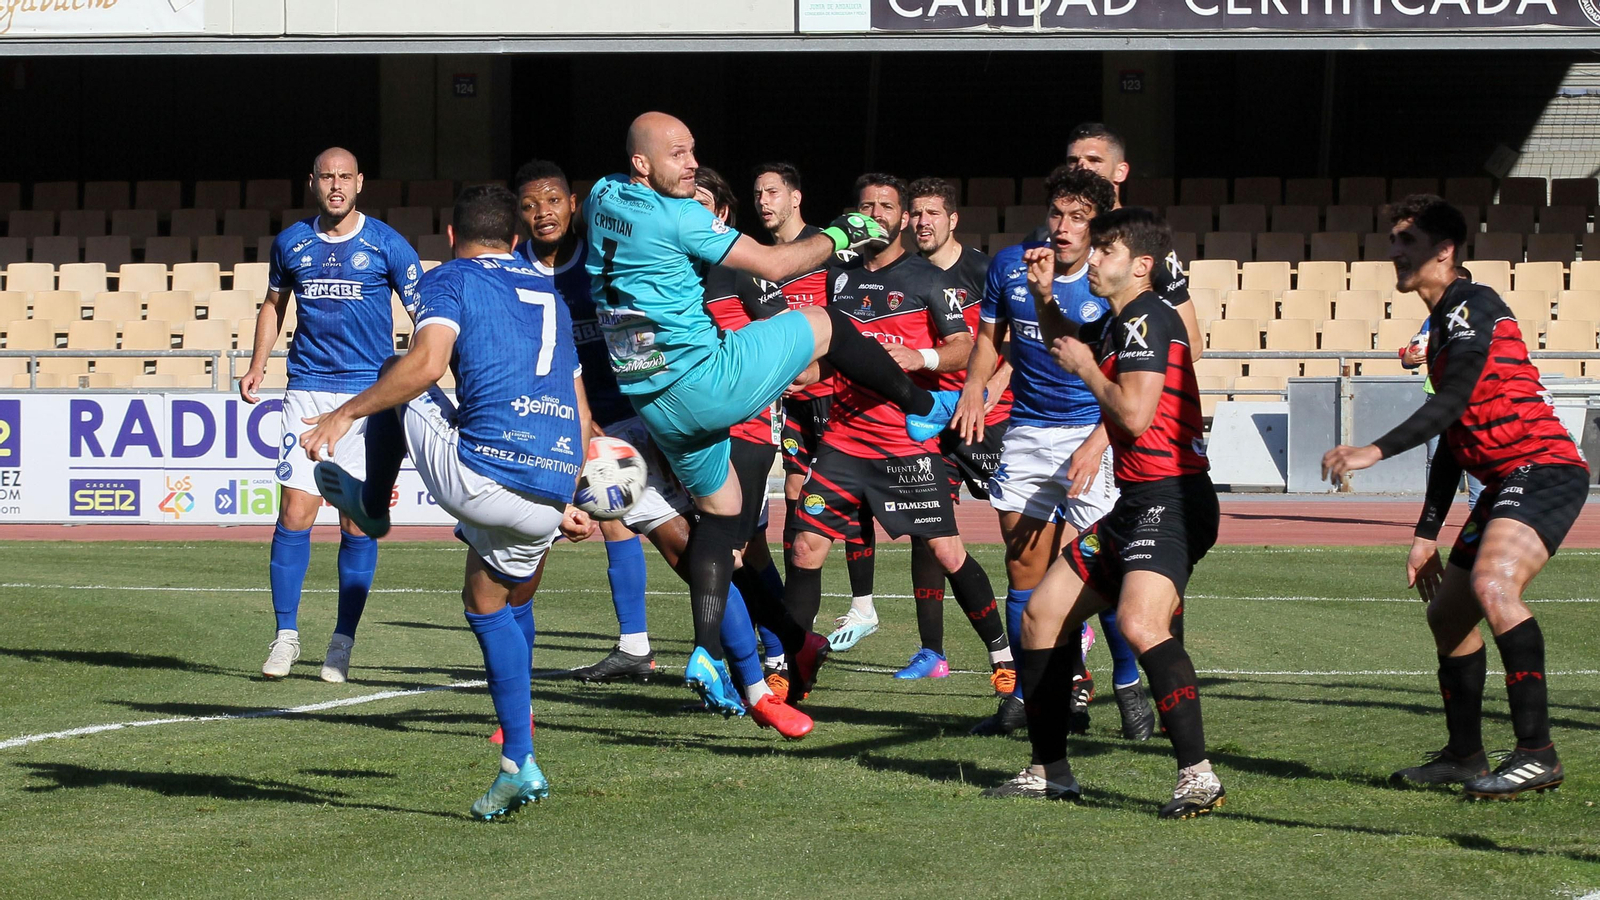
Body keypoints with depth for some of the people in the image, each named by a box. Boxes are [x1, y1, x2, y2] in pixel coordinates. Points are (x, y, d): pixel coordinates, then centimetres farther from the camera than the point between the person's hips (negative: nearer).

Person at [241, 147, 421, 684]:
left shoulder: (386, 245, -2)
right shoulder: (291, 243, 7)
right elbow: (274, 305, 22)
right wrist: (257, 367, 11)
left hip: (370, 392, -2)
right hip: (308, 389, 2)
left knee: (358, 521, -3)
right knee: (295, 512, -7)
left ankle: (343, 641, 8)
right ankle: (285, 634, 4)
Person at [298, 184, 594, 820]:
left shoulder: (450, 280, 8)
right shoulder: (549, 294, 28)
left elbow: (427, 362, -13)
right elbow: (579, 415, 29)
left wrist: (346, 414, -6)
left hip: (480, 476, -6)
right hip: (549, 493, 6)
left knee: (397, 381, 19)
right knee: (495, 605, 29)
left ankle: (371, 506, 38)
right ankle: (519, 766, 22)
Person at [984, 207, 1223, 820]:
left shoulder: (1146, 319, -12)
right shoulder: (1117, 323, 18)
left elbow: (1135, 415, -23)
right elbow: (1066, 342, 41)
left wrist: (1086, 368, -7)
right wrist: (1044, 295, 21)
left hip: (1170, 499, -11)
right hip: (1134, 504, 11)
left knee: (1139, 624, -32)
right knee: (1042, 613, 15)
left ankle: (1198, 774, -34)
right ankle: (1050, 771, 24)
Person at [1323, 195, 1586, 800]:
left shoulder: (1472, 306, -9)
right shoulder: (1443, 323, 22)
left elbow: (1452, 403, -21)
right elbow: (1453, 436, 26)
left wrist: (1375, 452, -25)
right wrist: (1427, 534, 25)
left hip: (1543, 470, -11)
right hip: (1506, 482, 11)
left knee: (1492, 584, -31)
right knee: (1447, 614, 15)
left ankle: (1537, 753, -34)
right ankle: (1465, 757, 29)